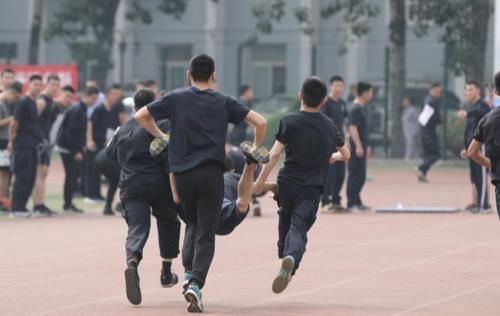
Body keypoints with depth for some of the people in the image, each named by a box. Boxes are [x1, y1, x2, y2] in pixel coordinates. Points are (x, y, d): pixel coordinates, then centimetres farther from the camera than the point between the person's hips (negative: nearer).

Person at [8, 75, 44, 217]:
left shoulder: (36, 103, 15)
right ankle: (17, 208, -4)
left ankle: (21, 206, 14)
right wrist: (11, 141, -9)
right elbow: (14, 123, -12)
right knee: (22, 177, -7)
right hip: (23, 146, -8)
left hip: (32, 146, 8)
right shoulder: (23, 103, -11)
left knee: (30, 178, 8)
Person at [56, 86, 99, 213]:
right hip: (68, 148, -9)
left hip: (74, 148, 9)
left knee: (73, 174, 10)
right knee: (71, 175, -7)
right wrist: (76, 151, -21)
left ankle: (68, 202, 14)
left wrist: (81, 147, 11)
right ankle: (68, 204, -4)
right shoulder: (76, 110, -18)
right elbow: (71, 132, -21)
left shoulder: (82, 109, 12)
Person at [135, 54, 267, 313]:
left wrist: (160, 136, 17)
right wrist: (256, 149, 17)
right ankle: (196, 284, -16)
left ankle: (188, 272, 10)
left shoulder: (176, 99, 5)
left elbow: (140, 116, 3)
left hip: (182, 173, 1)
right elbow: (260, 122, 0)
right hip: (211, 173, -1)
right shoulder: (223, 103, 5)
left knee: (192, 224, 25)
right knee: (206, 234, 1)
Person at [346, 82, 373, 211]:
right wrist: (358, 146, -25)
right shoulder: (356, 109, -15)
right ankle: (352, 203, -6)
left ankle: (357, 202, 19)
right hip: (358, 146, -10)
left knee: (360, 176, 13)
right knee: (355, 175, -7)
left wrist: (366, 146, 25)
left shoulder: (362, 108, 16)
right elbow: (352, 128, -21)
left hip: (361, 145, 10)